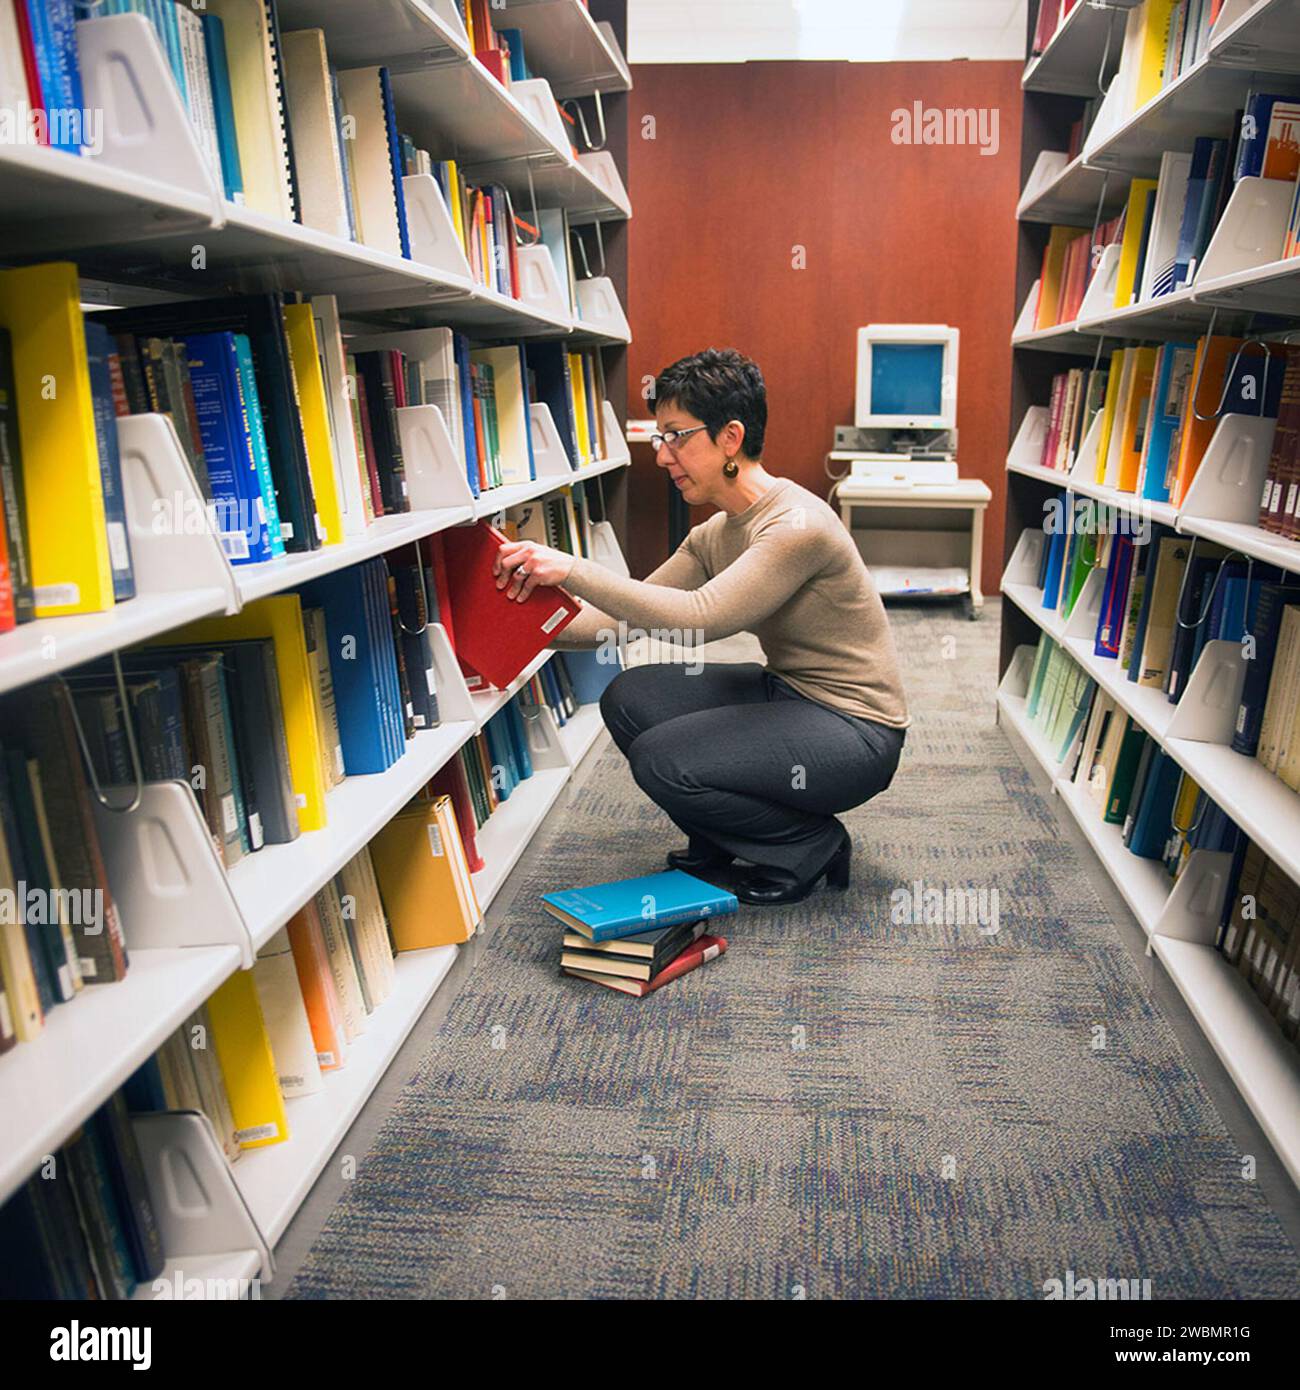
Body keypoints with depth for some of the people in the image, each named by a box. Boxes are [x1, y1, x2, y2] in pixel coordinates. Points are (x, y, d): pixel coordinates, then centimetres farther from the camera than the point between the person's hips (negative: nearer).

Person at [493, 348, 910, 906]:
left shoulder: (798, 526, -24)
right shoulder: (714, 534, 4)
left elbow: (700, 616, -34)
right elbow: (631, 614, 2)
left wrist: (574, 570, -34)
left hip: (854, 729, -8)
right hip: (787, 694, 8)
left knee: (661, 761, -21)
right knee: (629, 700, -7)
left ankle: (813, 845, 2)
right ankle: (719, 844, 13)